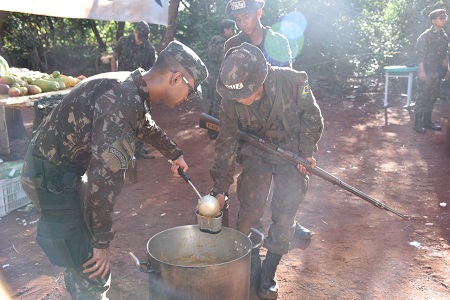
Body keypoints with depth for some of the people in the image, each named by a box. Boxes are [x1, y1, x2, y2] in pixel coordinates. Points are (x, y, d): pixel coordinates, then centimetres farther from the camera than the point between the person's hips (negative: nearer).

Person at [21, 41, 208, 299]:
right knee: (93, 270, -3)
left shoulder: (130, 87, 2)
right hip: (52, 179, -10)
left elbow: (147, 125, 24)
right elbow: (104, 178, -32)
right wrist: (102, 242, -22)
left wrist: (175, 154, 40)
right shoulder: (122, 103, -31)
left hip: (66, 169, 10)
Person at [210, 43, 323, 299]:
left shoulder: (293, 81, -28)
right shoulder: (231, 100, -20)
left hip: (292, 154, -1)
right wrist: (220, 188, -12)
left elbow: (312, 117, -9)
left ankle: (269, 273, 17)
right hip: (256, 155, 2)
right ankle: (250, 266, 21)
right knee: (248, 213, -3)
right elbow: (227, 143, -11)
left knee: (284, 217, -2)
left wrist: (307, 151, -7)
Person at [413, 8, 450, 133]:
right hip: (427, 71, -7)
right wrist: (421, 71, -18)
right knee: (422, 97, -4)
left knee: (432, 97, 11)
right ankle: (417, 124, 2)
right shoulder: (425, 36, -10)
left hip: (438, 71, 7)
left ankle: (427, 121, 20)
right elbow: (420, 54, -13)